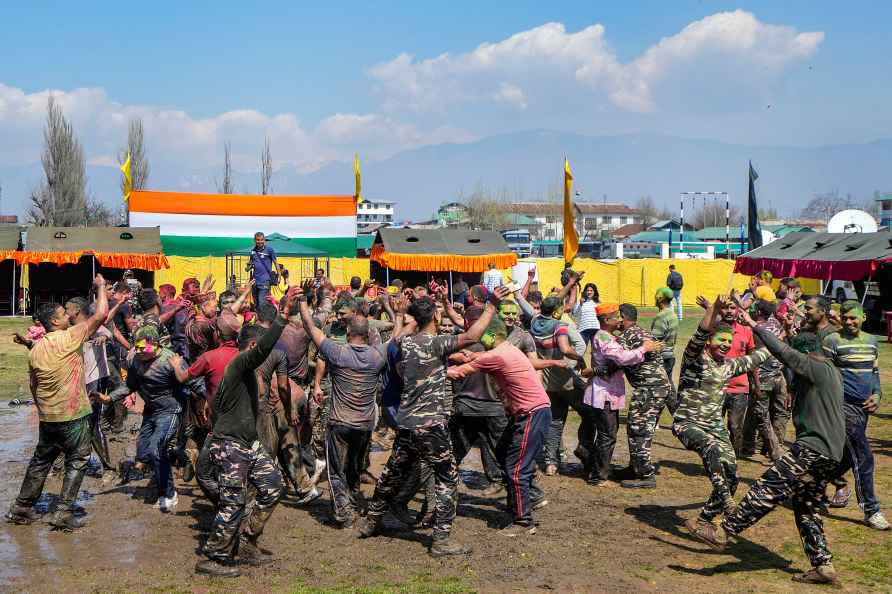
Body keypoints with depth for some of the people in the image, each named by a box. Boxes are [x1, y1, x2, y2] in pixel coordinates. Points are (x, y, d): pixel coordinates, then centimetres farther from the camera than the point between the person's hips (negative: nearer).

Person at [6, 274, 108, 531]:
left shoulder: (35, 349, 6)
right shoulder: (69, 337, -13)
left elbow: (33, 386, 14)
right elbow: (100, 315, -16)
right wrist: (101, 286, -3)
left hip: (47, 417, 6)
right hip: (73, 415, -6)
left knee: (41, 460, 19)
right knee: (77, 461, 5)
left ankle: (22, 507, 25)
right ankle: (64, 512, 0)